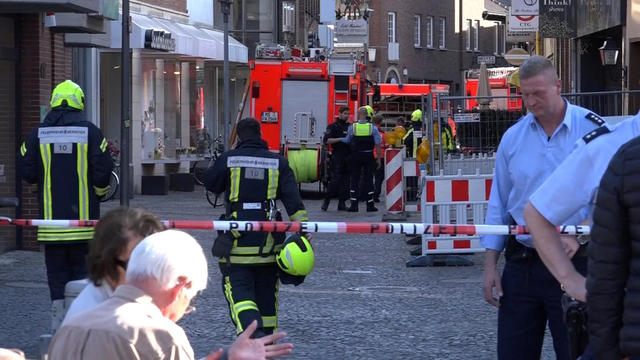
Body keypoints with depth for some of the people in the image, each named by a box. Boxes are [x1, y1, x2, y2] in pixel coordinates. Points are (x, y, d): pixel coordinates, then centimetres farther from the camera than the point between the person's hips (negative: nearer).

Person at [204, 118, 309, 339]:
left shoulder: (228, 160, -3)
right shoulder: (278, 163, 3)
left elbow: (210, 183, 15)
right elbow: (293, 200, -4)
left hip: (238, 240, -3)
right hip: (268, 242, 3)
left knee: (238, 289, -4)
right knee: (266, 291, 15)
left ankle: (252, 331, -30)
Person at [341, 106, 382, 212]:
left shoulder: (352, 127, -6)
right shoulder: (373, 127, -4)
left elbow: (347, 141, 5)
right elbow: (378, 144, -3)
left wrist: (338, 139, 26)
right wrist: (379, 158, 4)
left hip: (356, 156, 0)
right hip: (368, 156, 0)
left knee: (354, 179, 7)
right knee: (368, 179, 6)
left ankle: (354, 205, 3)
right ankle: (370, 205, 7)